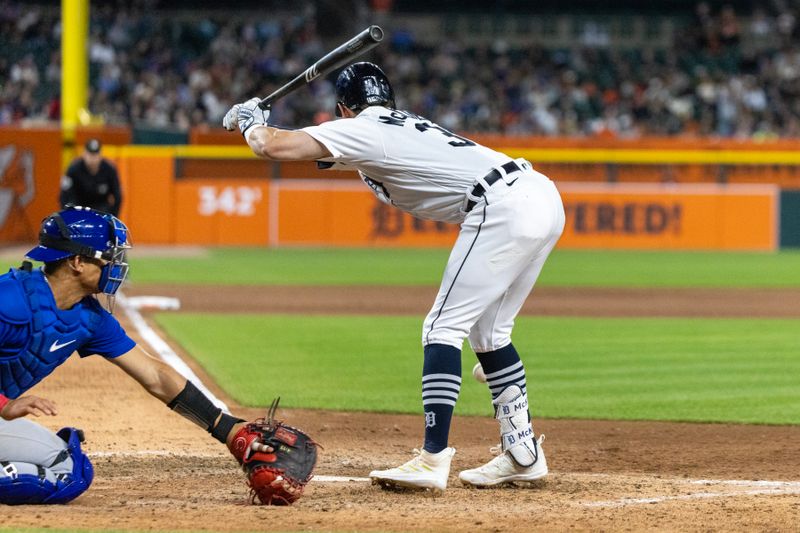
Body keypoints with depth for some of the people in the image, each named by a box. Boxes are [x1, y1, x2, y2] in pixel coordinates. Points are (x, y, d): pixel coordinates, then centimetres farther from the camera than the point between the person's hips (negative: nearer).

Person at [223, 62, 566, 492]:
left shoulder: (360, 129, 3)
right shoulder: (406, 126, 27)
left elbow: (275, 147, -3)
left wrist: (250, 122, 15)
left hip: (502, 207, -9)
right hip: (546, 198, 9)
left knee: (444, 327, -7)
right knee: (487, 331, 20)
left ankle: (432, 460, -15)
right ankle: (523, 453, 21)